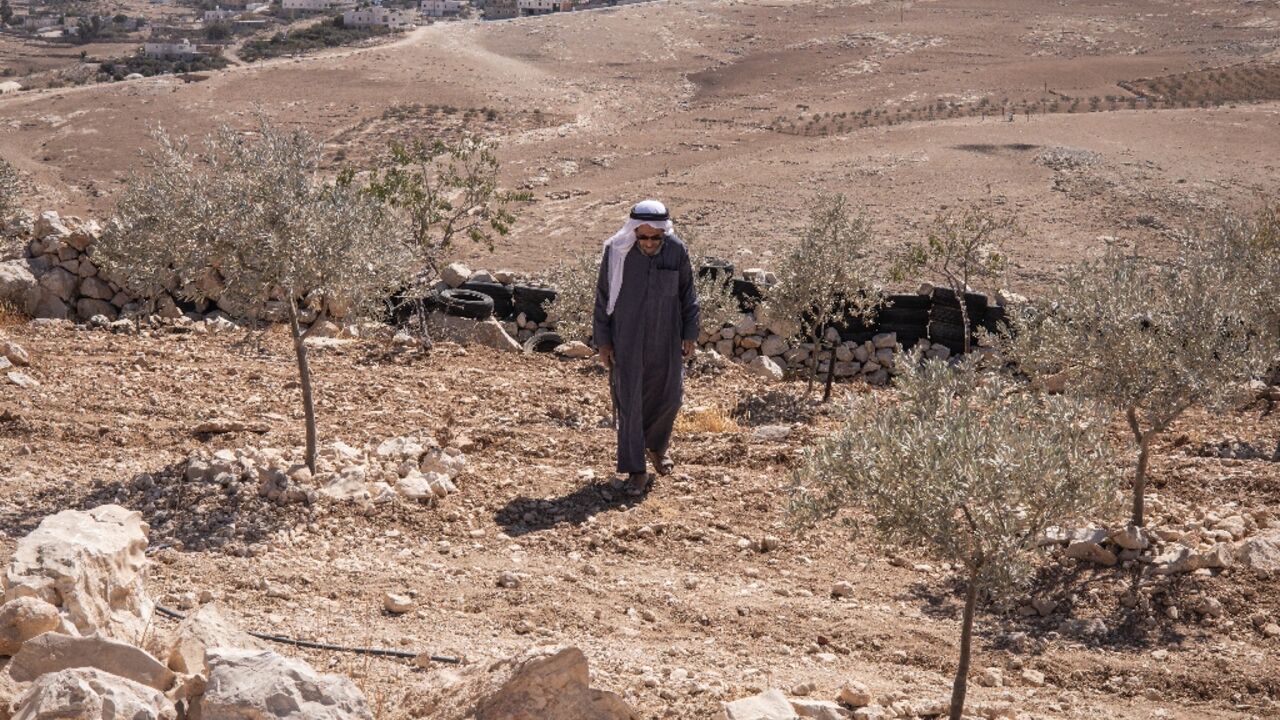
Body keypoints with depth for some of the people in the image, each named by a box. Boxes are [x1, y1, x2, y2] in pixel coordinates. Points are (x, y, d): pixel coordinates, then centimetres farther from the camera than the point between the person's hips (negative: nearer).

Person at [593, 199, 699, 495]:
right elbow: (603, 297, -6)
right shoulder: (617, 252, -14)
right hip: (627, 337, -2)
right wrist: (602, 341, -5)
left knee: (669, 395, 10)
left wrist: (690, 334, 2)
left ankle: (656, 445, 39)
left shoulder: (677, 250, -9)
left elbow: (687, 294, 3)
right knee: (630, 400, 0)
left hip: (665, 337, 2)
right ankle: (635, 469, 10)